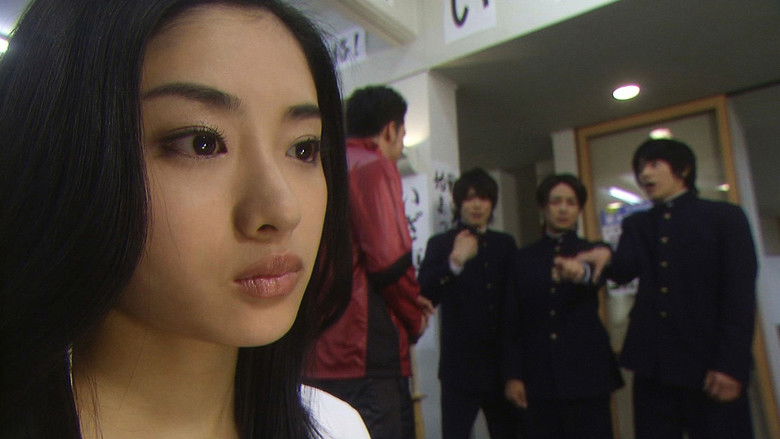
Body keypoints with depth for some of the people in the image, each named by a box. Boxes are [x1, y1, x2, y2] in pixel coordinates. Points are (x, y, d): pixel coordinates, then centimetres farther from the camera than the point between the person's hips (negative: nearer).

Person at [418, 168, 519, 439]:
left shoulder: (505, 244, 12)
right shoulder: (441, 244, 1)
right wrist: (454, 262, -26)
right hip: (460, 365, -4)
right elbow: (425, 293, -13)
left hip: (502, 364, 4)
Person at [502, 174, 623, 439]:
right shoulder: (525, 259, 9)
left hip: (586, 370, 0)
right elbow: (512, 322, 5)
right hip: (539, 375, 1)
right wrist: (513, 375, -1)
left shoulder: (591, 252, 7)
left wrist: (582, 272, -42)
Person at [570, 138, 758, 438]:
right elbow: (625, 270, -2)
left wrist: (731, 364, -11)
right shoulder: (636, 225, 16)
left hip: (710, 364, -3)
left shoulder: (725, 217, 5)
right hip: (653, 365, 3)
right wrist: (606, 259, -25)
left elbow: (740, 294, -3)